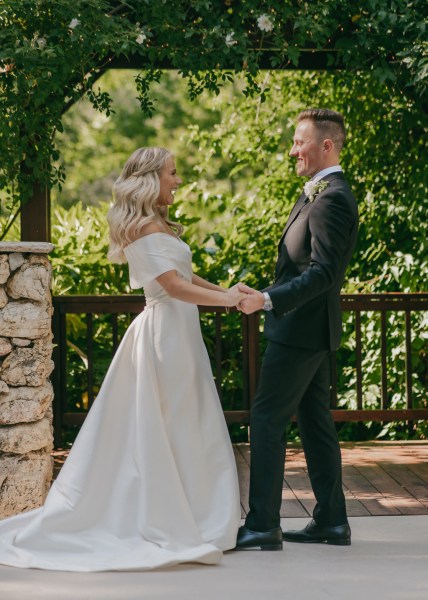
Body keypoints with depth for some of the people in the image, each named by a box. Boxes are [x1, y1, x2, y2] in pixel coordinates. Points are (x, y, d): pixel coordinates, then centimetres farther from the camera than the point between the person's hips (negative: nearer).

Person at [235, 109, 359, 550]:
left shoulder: (331, 200, -18)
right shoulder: (319, 195, 15)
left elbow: (322, 272, -26)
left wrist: (269, 299, -33)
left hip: (302, 331, -11)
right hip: (310, 331, 11)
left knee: (267, 419, -7)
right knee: (314, 421, 13)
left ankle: (262, 525, -4)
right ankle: (331, 521, 18)